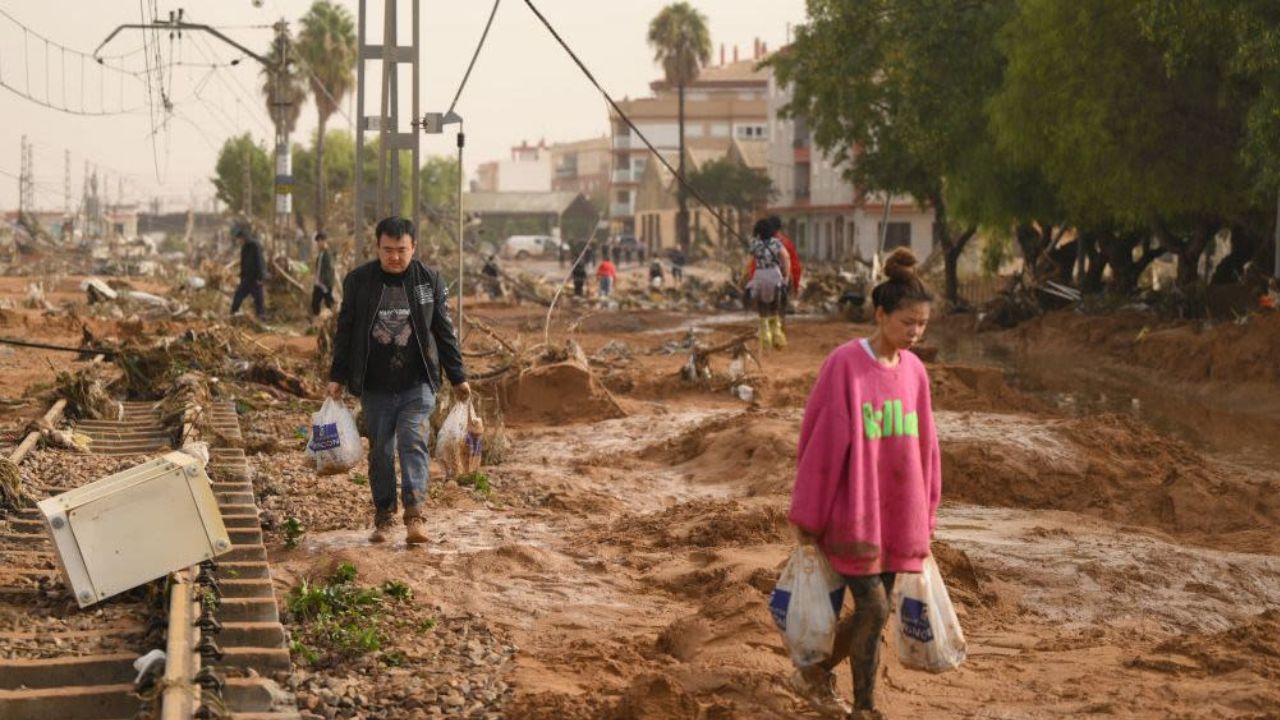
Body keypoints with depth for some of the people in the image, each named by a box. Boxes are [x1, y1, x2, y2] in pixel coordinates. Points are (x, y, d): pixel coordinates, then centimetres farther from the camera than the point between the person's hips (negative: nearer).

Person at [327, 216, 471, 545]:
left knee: (413, 441, -15)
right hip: (375, 386, 1)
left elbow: (444, 332, 8)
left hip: (417, 383, -1)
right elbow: (345, 331, 8)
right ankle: (383, 517, 16)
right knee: (380, 450, 6)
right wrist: (338, 377, 5)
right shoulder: (358, 281, 2)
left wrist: (458, 377, 8)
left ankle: (414, 514, -22)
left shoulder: (430, 280, 3)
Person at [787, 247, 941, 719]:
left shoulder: (914, 370, 5)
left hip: (897, 513, 6)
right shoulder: (845, 364, -13)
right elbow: (819, 441, -10)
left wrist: (925, 520, 14)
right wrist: (806, 518, -8)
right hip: (851, 510, -6)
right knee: (873, 608, -8)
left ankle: (817, 672, 28)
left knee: (874, 612, 8)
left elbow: (923, 445, 12)